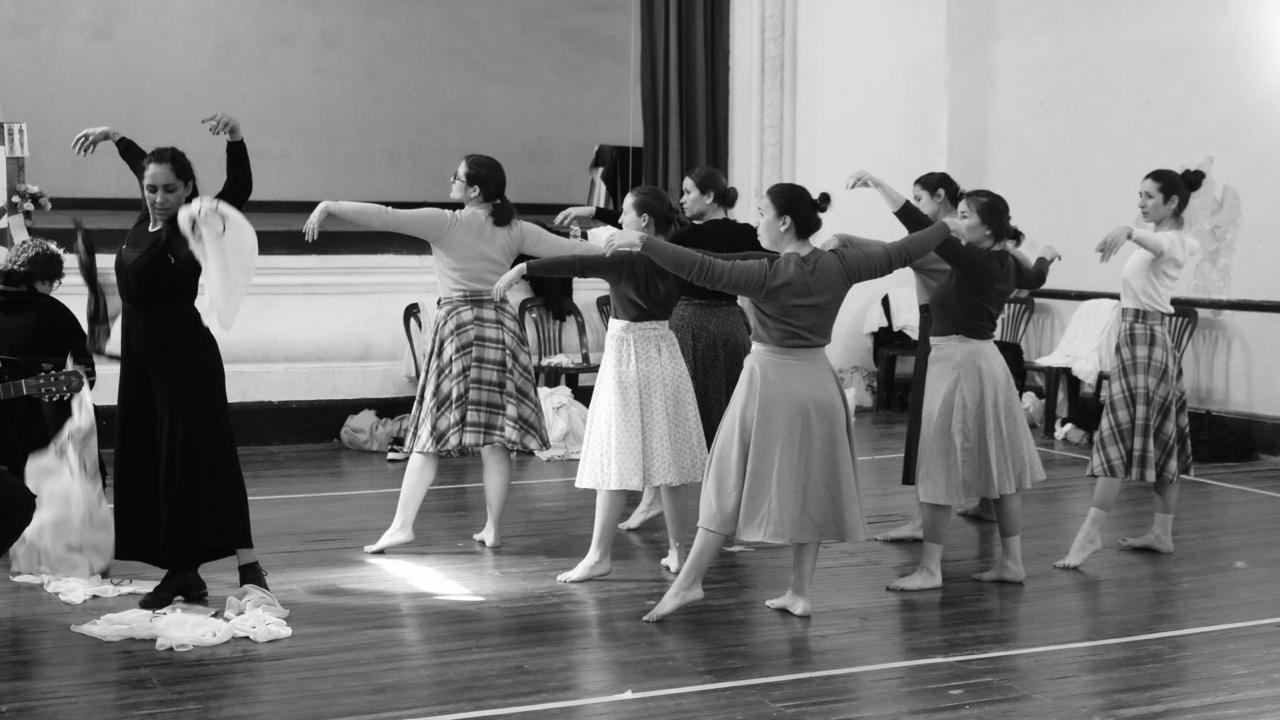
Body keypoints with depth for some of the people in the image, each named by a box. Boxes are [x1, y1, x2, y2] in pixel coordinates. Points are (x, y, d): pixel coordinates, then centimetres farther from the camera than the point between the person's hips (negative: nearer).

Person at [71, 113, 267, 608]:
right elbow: (145, 165, 28)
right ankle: (181, 572, 14)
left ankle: (248, 564, -11)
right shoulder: (148, 220, 6)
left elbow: (239, 189, -31)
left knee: (205, 457, -12)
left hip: (187, 359, -8)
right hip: (143, 358, 8)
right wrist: (111, 136, 27)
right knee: (146, 464, 8)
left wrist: (235, 139, -44)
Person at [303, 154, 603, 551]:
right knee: (496, 436, 5)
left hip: (456, 320, -3)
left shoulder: (446, 223, -5)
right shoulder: (514, 230, 5)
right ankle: (493, 528, 10)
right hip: (502, 323, 3)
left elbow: (385, 217, -11)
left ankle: (402, 524, -2)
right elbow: (566, 248, 8)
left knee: (431, 433, 1)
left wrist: (330, 206, -7)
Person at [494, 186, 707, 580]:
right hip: (663, 351, 7)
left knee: (616, 459, -5)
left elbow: (575, 264, -26)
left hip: (627, 355, -7)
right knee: (666, 458, 10)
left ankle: (599, 555, -3)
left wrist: (523, 268, -30)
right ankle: (676, 551, 14)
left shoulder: (627, 260, -17)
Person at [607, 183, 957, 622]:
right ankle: (800, 593, 17)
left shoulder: (767, 274, -15)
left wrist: (643, 242, -21)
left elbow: (701, 269, -22)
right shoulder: (837, 267, -2)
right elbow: (898, 254, 6)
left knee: (731, 486, 3)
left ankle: (688, 583, 6)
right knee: (808, 489, 13)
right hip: (817, 382, 4)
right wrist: (946, 227, 21)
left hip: (769, 379, -4)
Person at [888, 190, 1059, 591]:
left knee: (939, 467, -3)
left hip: (957, 360, -9)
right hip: (984, 359, 9)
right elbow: (1035, 278, 29)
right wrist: (1045, 256, 52)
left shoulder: (974, 260, -19)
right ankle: (1011, 561, 20)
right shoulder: (1006, 264, 7)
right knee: (999, 465, 13)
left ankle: (930, 568, 1)